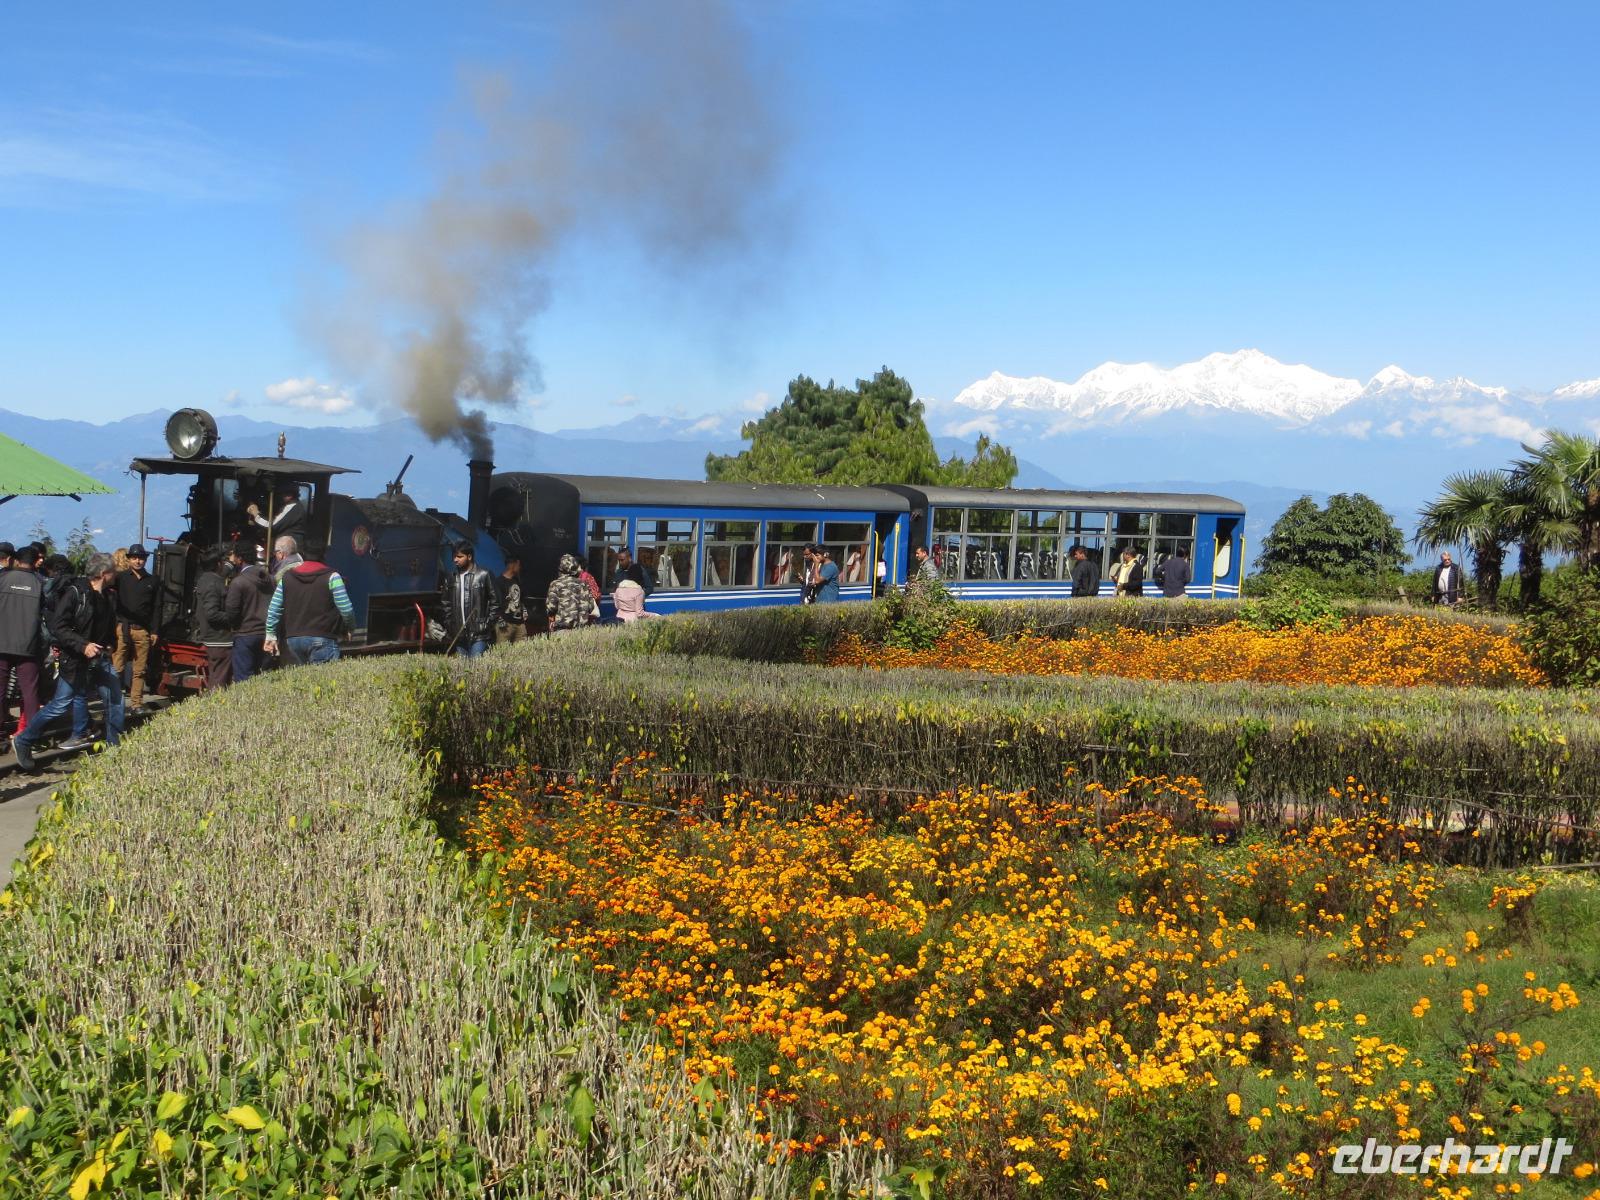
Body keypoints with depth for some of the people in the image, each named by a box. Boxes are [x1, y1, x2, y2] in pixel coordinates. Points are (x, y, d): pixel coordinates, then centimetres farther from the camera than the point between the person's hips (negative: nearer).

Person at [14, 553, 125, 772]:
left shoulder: (107, 597, 8)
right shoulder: (74, 593, -15)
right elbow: (57, 627, -19)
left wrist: (108, 645, 8)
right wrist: (83, 645, -26)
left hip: (99, 659, 7)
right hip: (76, 662, -7)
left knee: (115, 698, 3)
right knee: (61, 704, -1)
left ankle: (115, 745, 17)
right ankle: (23, 741, 14)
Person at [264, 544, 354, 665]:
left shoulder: (287, 577, 9)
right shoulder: (331, 577, -6)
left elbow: (273, 610, 10)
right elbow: (346, 610, -6)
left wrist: (271, 635, 19)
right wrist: (349, 628, 12)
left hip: (293, 640, 5)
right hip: (322, 639, -5)